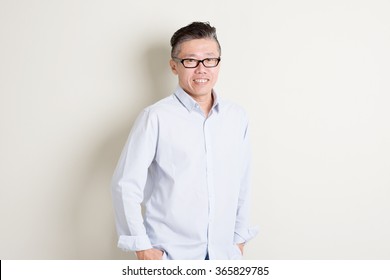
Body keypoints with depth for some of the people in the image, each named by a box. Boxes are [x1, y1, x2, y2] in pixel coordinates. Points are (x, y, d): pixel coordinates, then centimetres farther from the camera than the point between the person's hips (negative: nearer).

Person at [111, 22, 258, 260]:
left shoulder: (237, 117, 3)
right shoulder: (156, 117, -10)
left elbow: (242, 183, 10)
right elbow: (126, 185, -8)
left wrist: (240, 236, 12)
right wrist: (142, 246, -8)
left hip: (223, 254, 4)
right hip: (169, 256, -3)